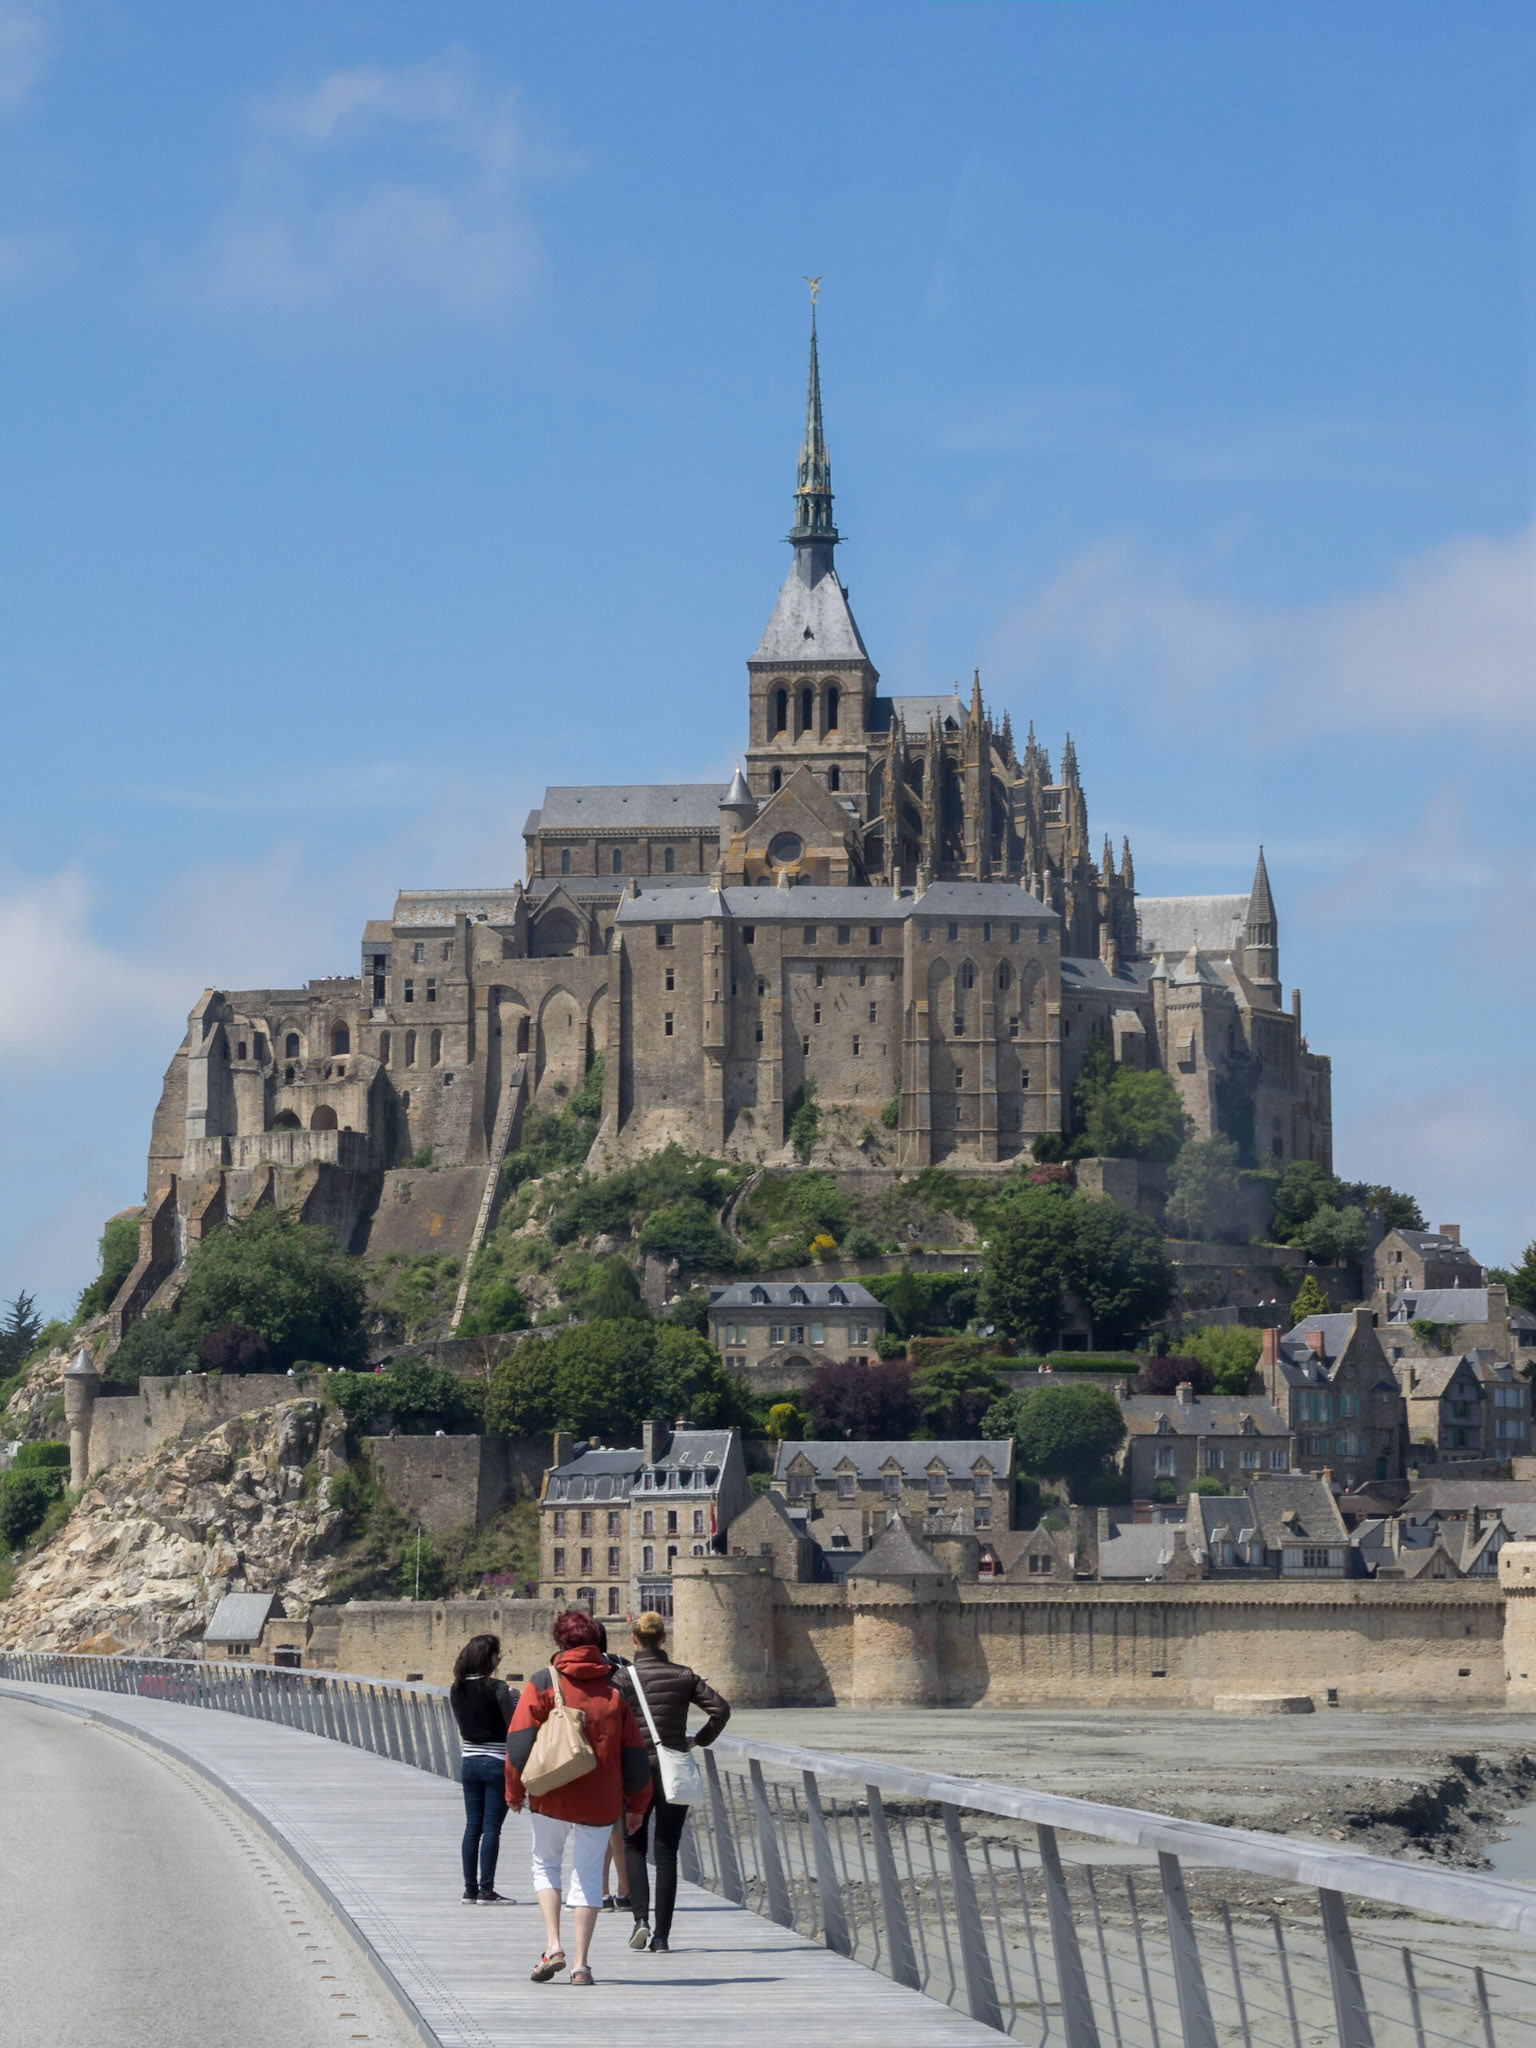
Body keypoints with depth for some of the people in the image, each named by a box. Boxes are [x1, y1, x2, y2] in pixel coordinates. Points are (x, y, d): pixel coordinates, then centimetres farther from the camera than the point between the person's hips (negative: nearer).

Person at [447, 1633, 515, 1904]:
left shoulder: (457, 1690, 3)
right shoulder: (497, 1689, -14)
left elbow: (461, 1726, 11)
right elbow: (513, 1727, -11)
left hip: (470, 1762, 5)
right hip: (497, 1762, -5)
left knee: (472, 1826, 9)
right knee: (491, 1827, -2)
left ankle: (470, 1888, 11)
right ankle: (486, 1890, -3)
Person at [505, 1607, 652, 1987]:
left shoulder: (543, 1684, -3)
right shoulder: (614, 1690, 4)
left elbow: (520, 1740, -7)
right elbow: (633, 1752, 6)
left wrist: (515, 1790, 4)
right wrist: (637, 1803, 15)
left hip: (551, 1798, -1)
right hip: (600, 1800, 2)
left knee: (546, 1865, 16)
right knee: (589, 1873, 10)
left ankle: (552, 1945, -2)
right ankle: (580, 1962, 4)